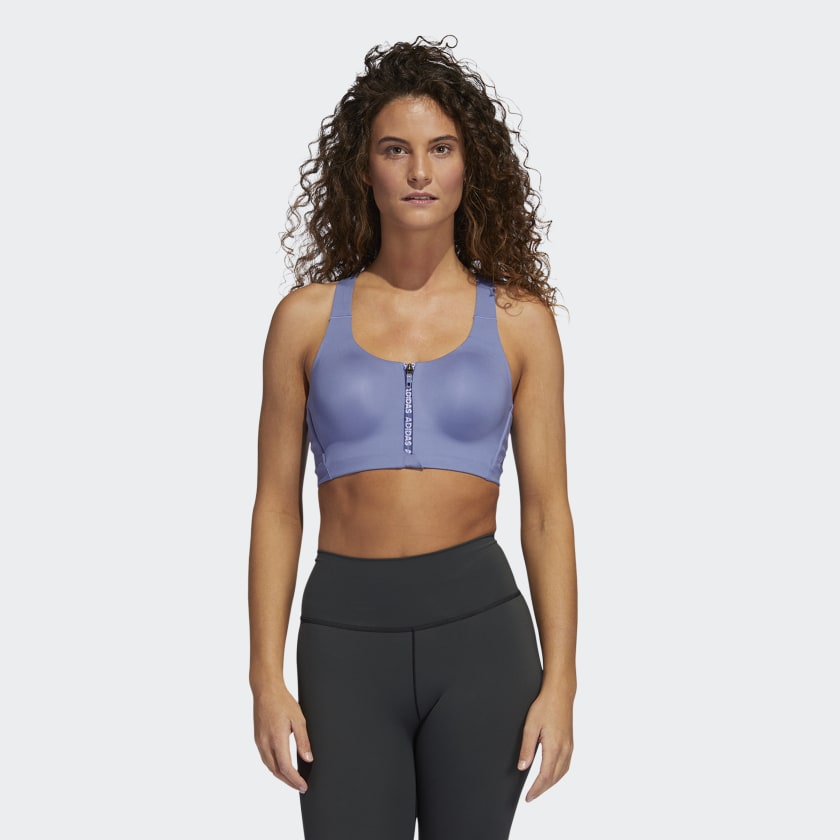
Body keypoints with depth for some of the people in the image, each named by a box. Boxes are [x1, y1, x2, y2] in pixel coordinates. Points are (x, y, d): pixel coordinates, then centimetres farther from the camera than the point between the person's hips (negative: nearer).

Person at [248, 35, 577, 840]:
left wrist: (559, 679, -3)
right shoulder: (307, 317, 4)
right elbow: (277, 504, 4)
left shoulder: (519, 320, 4)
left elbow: (546, 509, 3)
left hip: (480, 630, 0)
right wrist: (267, 679, -1)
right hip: (345, 632, 0)